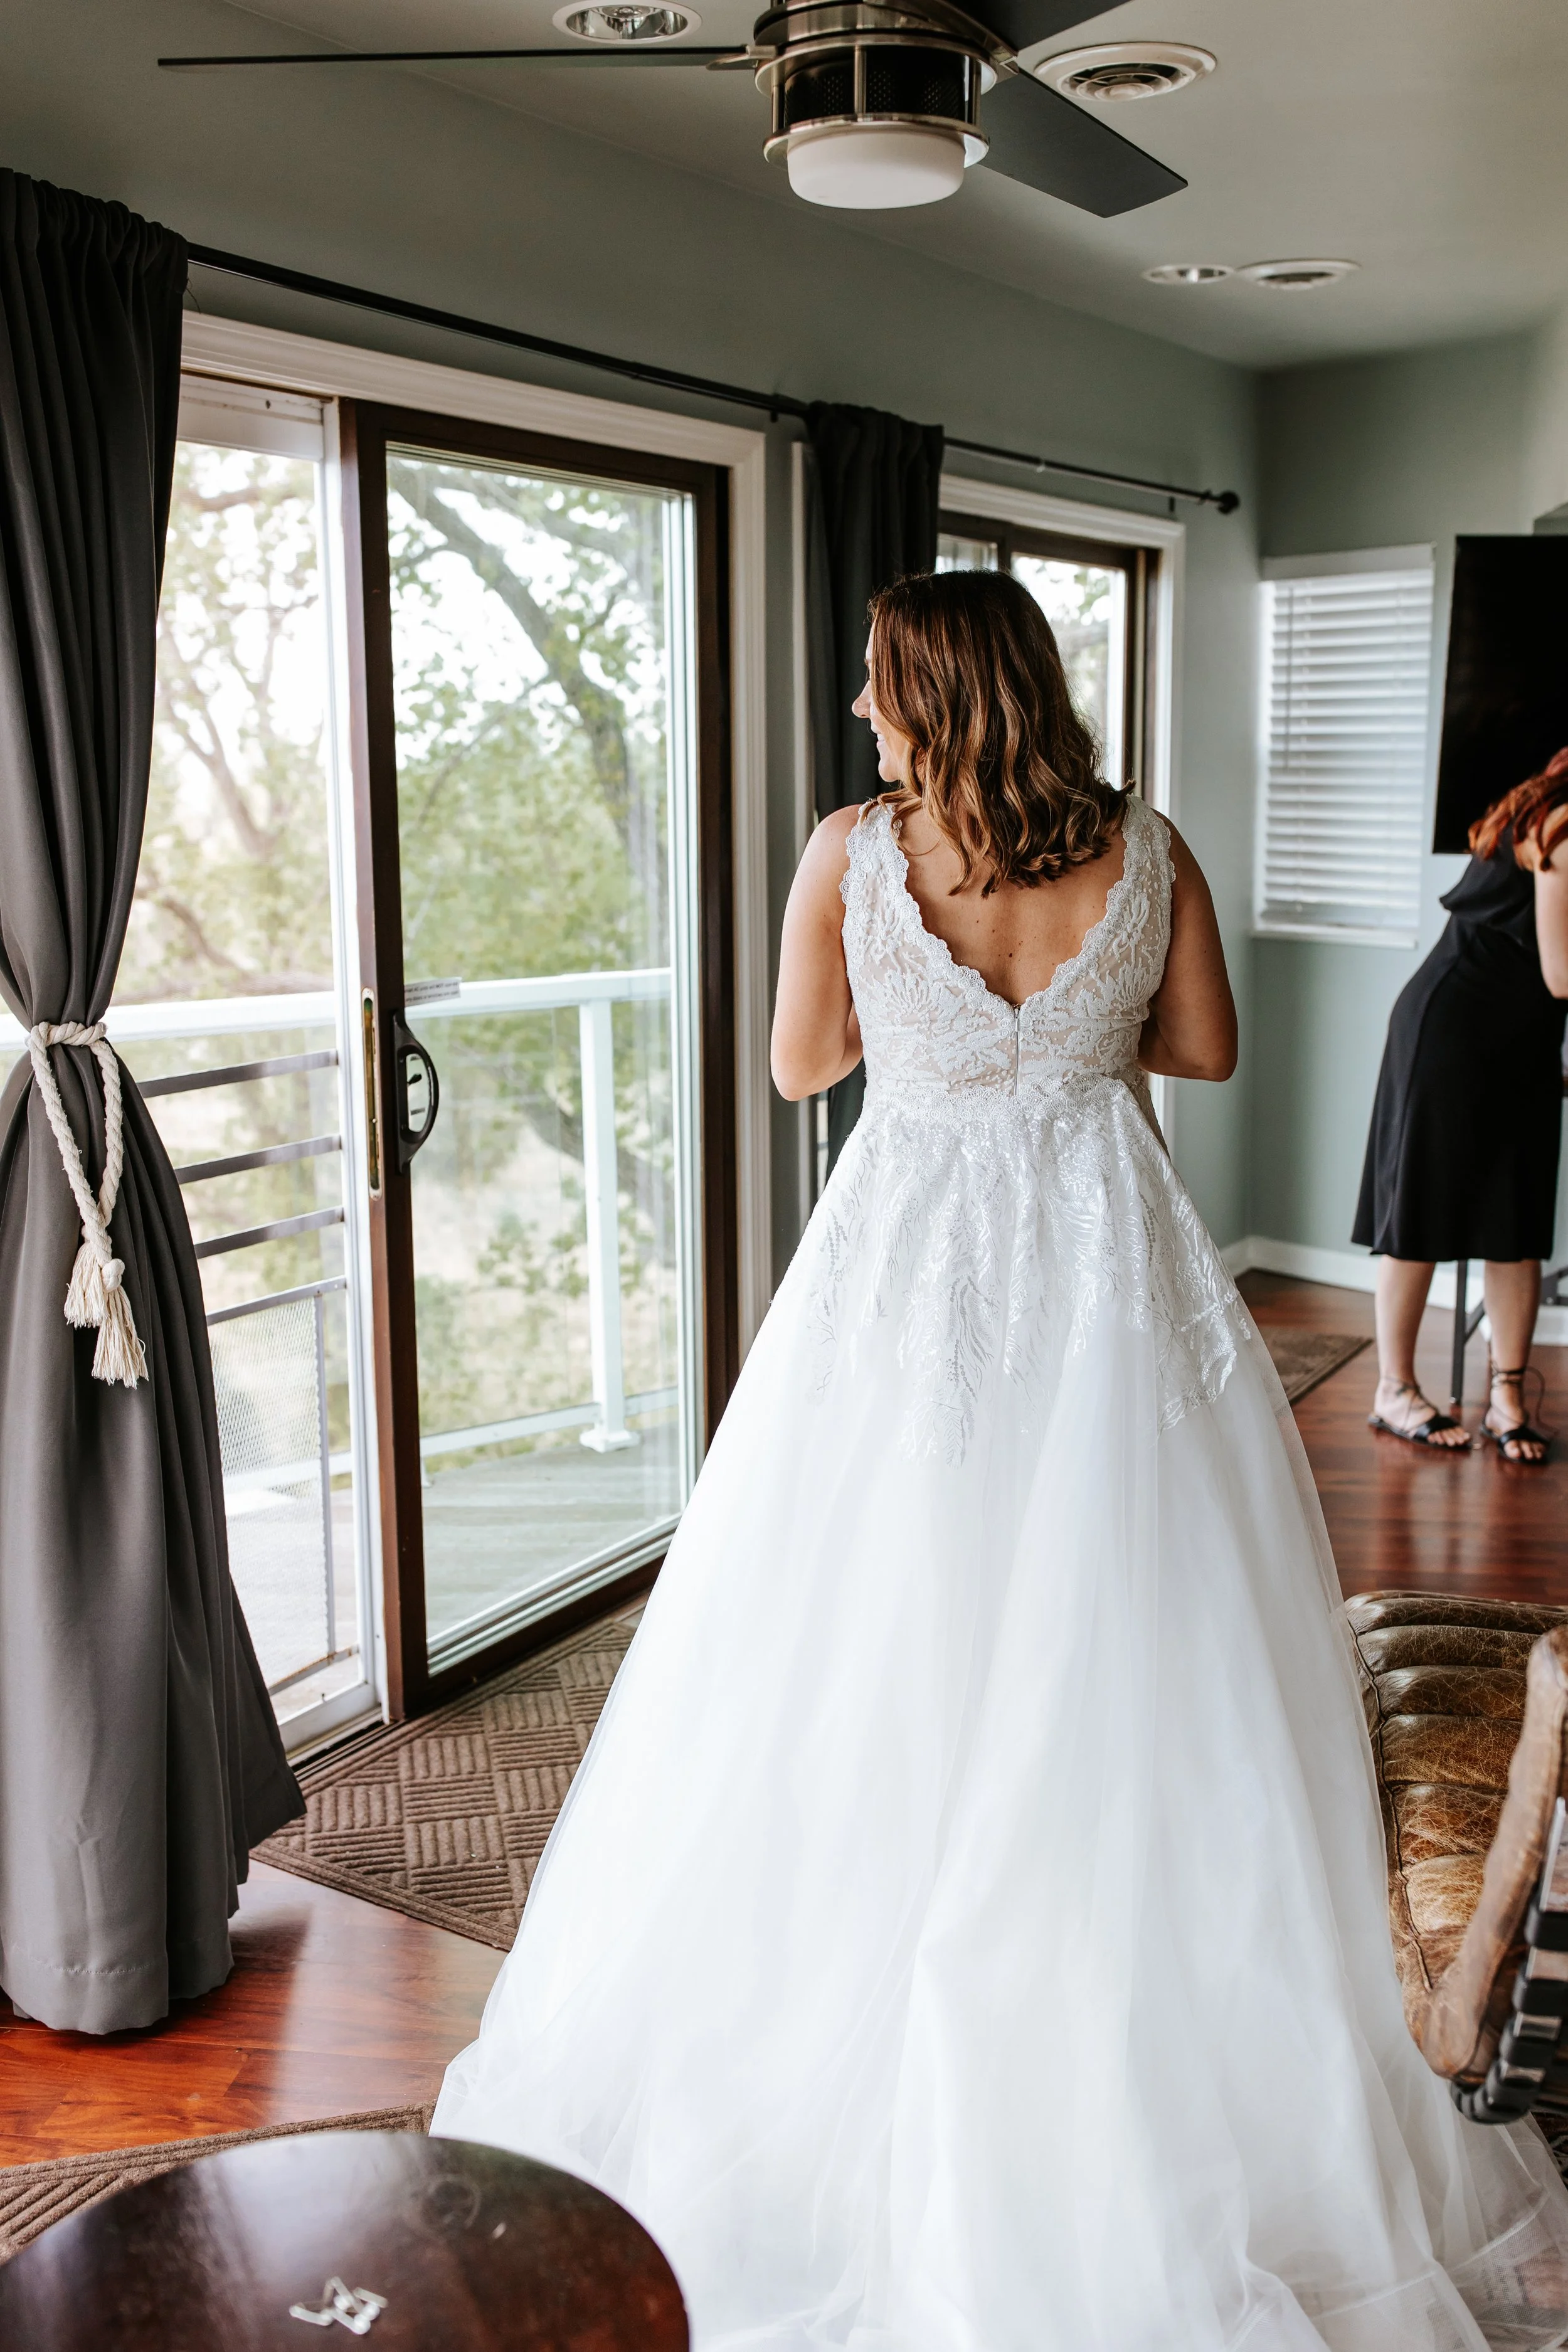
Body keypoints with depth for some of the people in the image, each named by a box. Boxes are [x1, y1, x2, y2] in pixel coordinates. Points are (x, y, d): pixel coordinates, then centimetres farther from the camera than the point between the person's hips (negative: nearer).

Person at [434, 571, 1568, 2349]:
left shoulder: (850, 853, -7)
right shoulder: (1147, 851, -2)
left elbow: (801, 1066, 3)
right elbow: (1207, 1049, 9)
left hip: (909, 1271, -1)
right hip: (1113, 1274, 2)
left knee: (882, 1677, 11)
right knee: (1116, 1687, 12)